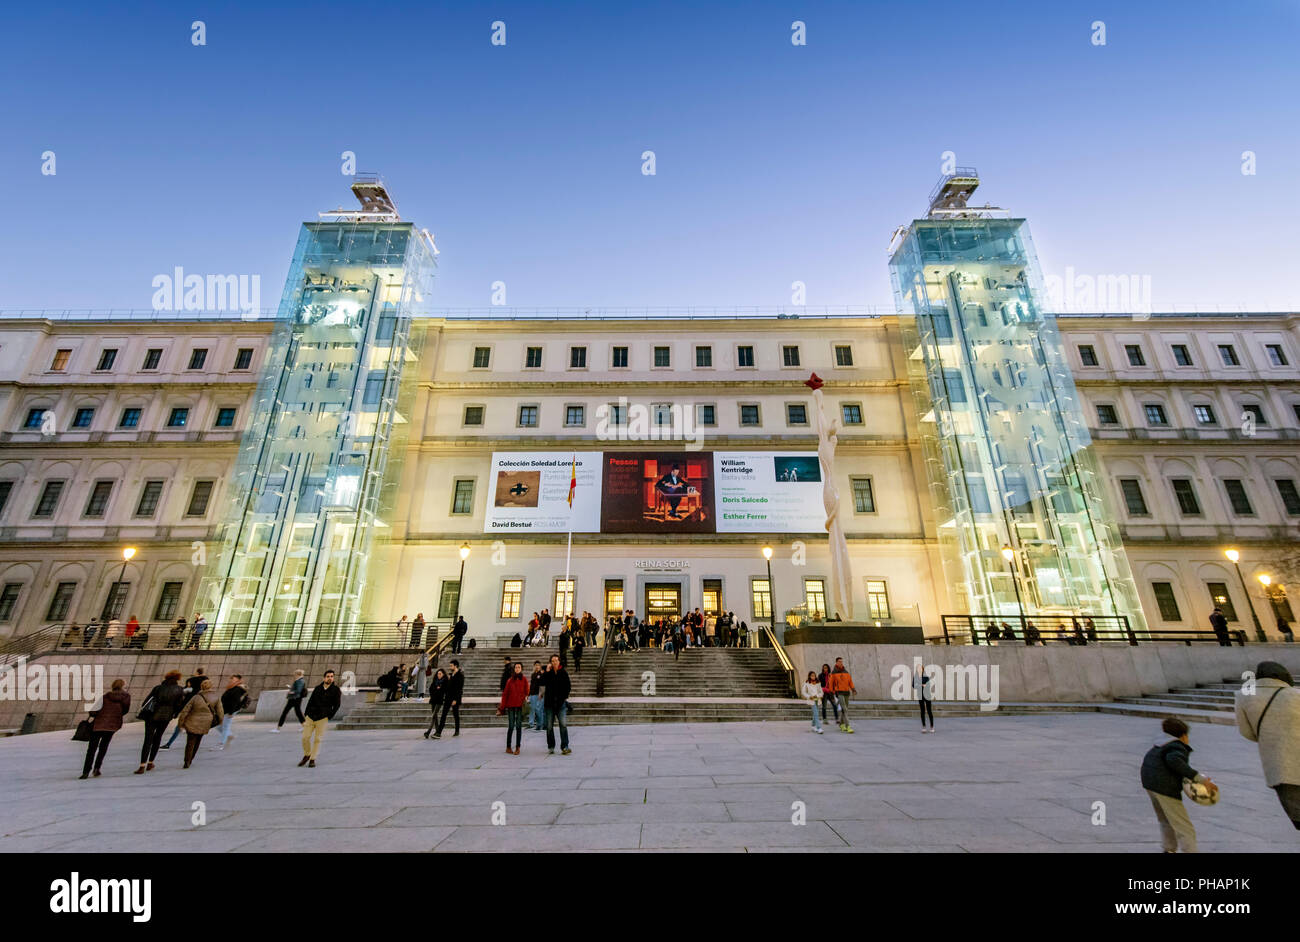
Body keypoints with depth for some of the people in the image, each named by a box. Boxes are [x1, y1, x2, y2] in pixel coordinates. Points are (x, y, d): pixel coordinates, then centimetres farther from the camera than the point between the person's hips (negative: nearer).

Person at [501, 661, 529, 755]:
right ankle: (508, 747, 15)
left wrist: (525, 698, -16)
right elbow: (505, 693, 6)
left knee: (519, 726, 2)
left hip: (520, 706, -1)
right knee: (511, 726, 3)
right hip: (511, 705, 1)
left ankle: (517, 747, 9)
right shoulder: (510, 680, 5)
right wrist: (503, 706, 3)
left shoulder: (524, 679, 2)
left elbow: (526, 692, 2)